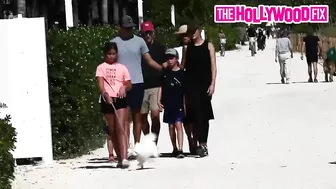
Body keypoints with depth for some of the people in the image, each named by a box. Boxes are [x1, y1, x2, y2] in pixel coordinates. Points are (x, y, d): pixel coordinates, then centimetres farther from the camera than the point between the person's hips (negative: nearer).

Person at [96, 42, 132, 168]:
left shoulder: (122, 68, 11)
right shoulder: (101, 68, 6)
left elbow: (129, 85, 12)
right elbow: (100, 84, -7)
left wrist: (124, 87, -11)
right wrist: (106, 95, -26)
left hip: (120, 99, -1)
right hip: (107, 100, 1)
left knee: (120, 128, -13)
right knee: (112, 130, 7)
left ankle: (124, 158, -23)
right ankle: (120, 158, 15)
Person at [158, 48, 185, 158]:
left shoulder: (181, 73, -1)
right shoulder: (165, 73, 9)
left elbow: (185, 91, 0)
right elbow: (161, 87, 12)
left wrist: (185, 104, -2)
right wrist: (159, 100, 4)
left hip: (178, 104, -4)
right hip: (167, 104, 4)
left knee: (178, 124, -14)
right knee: (171, 126, 10)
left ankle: (180, 149, -19)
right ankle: (174, 149, 20)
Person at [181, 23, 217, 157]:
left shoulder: (208, 46, 4)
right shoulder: (188, 47, 11)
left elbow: (213, 66, 0)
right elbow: (182, 66, 10)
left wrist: (212, 83, -9)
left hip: (204, 84, -2)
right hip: (190, 85, 2)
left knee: (203, 114, 0)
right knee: (195, 114, -6)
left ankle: (203, 144, 4)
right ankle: (202, 144, -6)